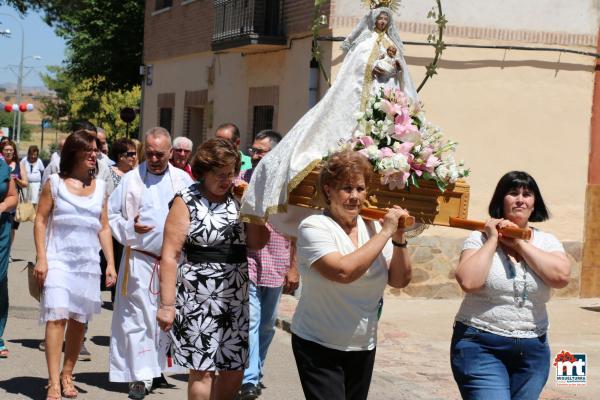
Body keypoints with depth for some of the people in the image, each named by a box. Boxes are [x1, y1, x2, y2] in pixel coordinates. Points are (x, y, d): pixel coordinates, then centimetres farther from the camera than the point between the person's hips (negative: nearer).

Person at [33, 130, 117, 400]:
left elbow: (104, 227, 13)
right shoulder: (55, 183, 1)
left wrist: (111, 263, 7)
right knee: (57, 317, -14)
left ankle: (67, 376, 22)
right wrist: (41, 258, -9)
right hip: (58, 259, -4)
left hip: (88, 263, 4)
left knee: (79, 321, 7)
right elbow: (40, 220, 0)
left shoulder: (99, 187, 11)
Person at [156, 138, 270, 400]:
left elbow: (257, 243, 4)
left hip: (235, 299, 5)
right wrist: (167, 304, -15)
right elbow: (170, 255, -10)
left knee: (234, 370, 8)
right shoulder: (187, 202, -5)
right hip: (198, 300, -5)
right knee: (202, 371, -1)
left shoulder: (237, 199, 9)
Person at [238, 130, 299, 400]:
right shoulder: (242, 179, 2)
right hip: (247, 263, -1)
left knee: (266, 325, 13)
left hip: (277, 266, 1)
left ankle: (256, 373, 29)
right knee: (249, 321, -12)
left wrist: (294, 267, -1)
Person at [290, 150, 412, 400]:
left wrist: (399, 238, -11)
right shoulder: (314, 227, -12)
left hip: (363, 347, 6)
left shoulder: (372, 227, 3)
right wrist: (385, 233, -22)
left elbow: (399, 280, 3)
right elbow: (344, 270, -28)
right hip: (318, 346, -5)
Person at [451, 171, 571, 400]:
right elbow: (469, 282, -18)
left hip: (533, 350, 4)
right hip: (480, 346, -3)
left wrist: (520, 243, -10)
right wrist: (493, 239, -10)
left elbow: (561, 277, -12)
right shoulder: (480, 238, -2)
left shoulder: (546, 241, 6)